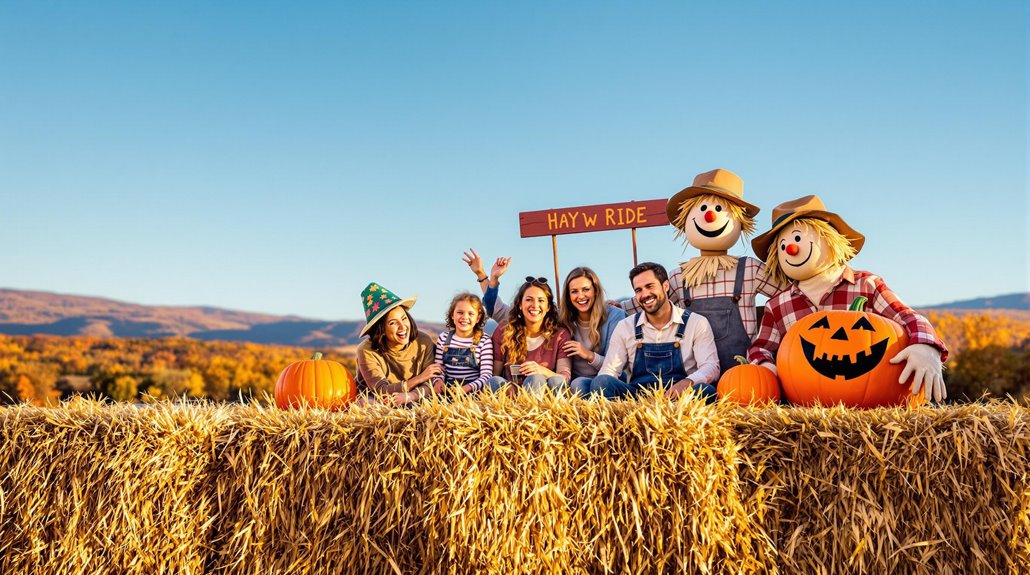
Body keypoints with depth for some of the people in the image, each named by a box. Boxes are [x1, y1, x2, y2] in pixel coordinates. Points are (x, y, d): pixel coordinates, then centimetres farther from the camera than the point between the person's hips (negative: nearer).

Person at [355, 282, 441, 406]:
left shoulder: (424, 342, -9)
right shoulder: (367, 351, -17)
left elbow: (430, 384, -11)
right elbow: (381, 392, -20)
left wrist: (408, 397, -32)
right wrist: (419, 378, -17)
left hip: (413, 404, 2)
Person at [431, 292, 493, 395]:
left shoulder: (484, 341, 2)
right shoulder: (444, 338, 12)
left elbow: (486, 375, -5)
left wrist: (467, 388, -22)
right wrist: (438, 381, -11)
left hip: (474, 391, 0)